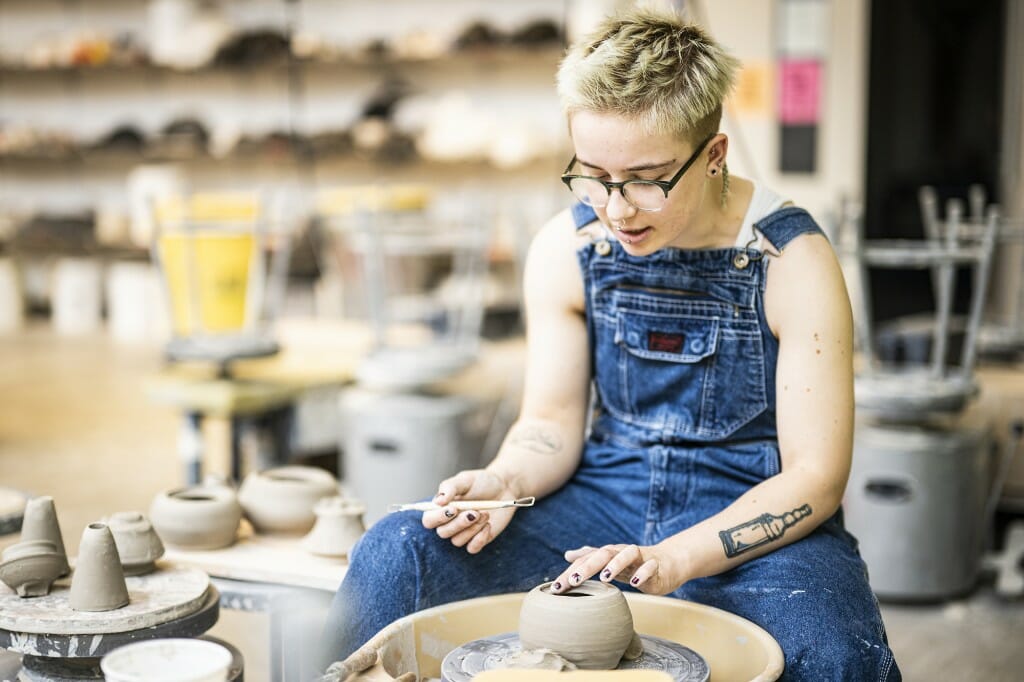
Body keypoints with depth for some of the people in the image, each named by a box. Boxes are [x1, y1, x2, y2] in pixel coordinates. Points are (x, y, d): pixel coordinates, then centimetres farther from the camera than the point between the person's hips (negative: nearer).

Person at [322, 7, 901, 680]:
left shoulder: (791, 259, -14)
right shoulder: (567, 249, -4)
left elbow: (815, 475, -13)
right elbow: (552, 421, 5)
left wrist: (671, 561, -27)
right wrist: (504, 481, -19)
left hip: (759, 524, -3)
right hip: (608, 503, 3)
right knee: (395, 554, -19)